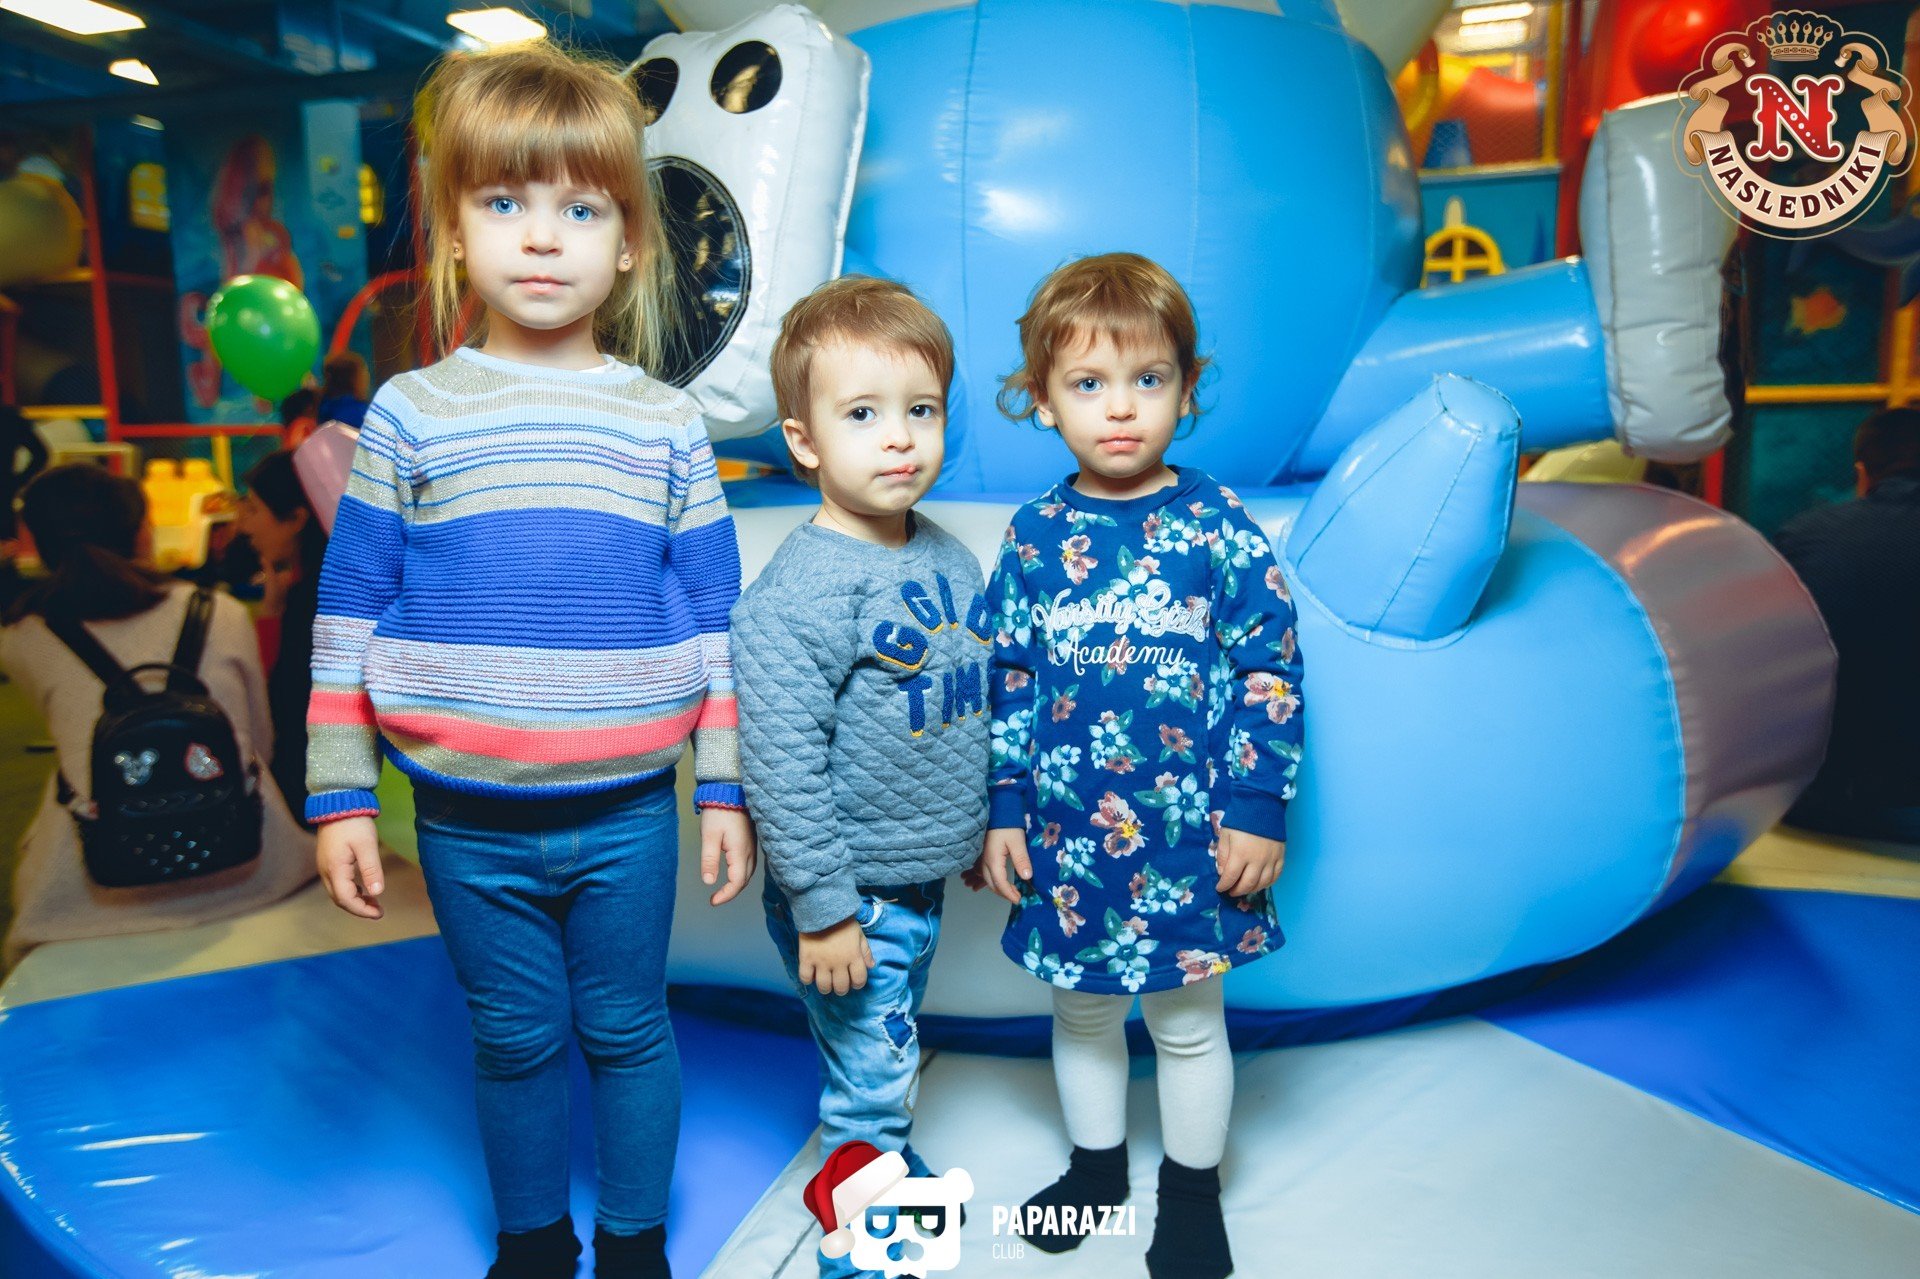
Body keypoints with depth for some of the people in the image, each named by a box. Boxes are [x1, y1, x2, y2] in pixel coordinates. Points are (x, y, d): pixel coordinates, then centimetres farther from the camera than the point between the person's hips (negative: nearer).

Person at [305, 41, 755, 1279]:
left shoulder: (667, 424, -1)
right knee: (516, 1039, 16)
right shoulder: (409, 415, -1)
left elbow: (714, 619, 2)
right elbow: (350, 616, 2)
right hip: (466, 820, 1)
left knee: (627, 1029, 15)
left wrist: (726, 786, 1)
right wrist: (342, 798, 1)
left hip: (626, 813, 0)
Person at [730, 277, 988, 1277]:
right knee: (871, 1087, 7)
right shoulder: (797, 593, -23)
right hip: (852, 897, -7)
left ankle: (895, 1170, 50)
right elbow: (781, 764, -24)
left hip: (923, 877, 7)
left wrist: (982, 828, 19)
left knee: (892, 1063, 27)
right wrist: (824, 911, -21)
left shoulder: (950, 557, 2)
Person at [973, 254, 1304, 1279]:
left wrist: (1258, 810, -8)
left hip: (1189, 832, -2)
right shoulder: (1034, 535, -2)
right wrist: (1003, 810, 2)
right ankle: (1095, 1166, 45)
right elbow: (1008, 682, 3)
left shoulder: (1217, 526, -9)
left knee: (1186, 1019, 15)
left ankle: (1192, 1191, 39)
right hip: (1066, 832, 3)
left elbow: (1271, 673, -6)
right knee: (1081, 1012, 21)